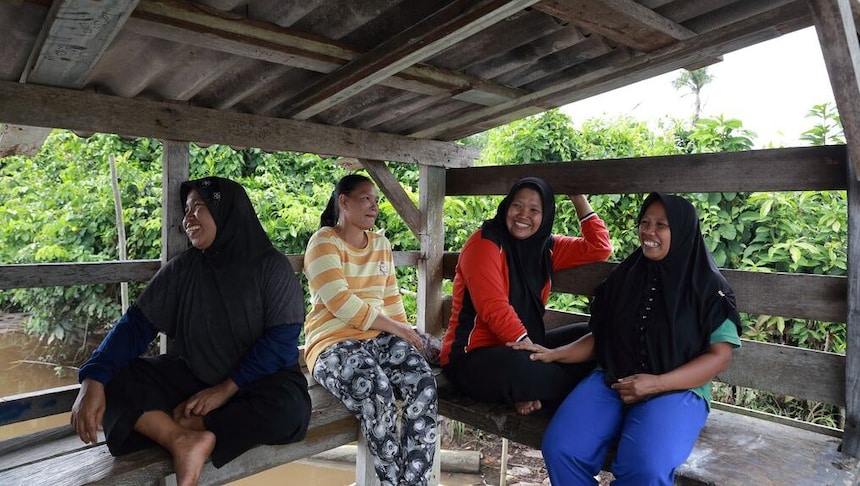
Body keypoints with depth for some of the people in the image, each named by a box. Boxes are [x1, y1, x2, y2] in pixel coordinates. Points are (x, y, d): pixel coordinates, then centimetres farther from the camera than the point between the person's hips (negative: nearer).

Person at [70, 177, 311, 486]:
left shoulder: (272, 266, -7)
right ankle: (183, 440, -31)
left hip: (257, 380, -3)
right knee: (113, 378, -17)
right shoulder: (183, 268, 2)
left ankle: (180, 428, -23)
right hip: (191, 377, 3)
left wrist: (226, 389, -20)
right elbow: (137, 323, -4)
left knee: (287, 407, -35)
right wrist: (92, 380, -20)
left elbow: (282, 339, -14)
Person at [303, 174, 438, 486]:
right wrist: (399, 330, -13)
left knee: (424, 385, -22)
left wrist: (407, 336, 0)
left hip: (381, 337, 6)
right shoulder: (323, 241, -4)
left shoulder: (382, 245, 17)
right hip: (334, 343, -5)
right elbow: (341, 304, -16)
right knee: (377, 394, -33)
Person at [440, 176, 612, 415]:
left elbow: (599, 247, 9)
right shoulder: (484, 243, -12)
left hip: (521, 349, 7)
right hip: (472, 358, -7)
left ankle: (530, 391, -16)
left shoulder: (545, 246, 9)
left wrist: (578, 197, 5)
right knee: (519, 365, -38)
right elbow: (495, 309, -22)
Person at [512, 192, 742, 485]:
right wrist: (554, 354, 1)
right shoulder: (624, 275, 10)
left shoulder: (708, 285, -1)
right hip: (612, 381, 3)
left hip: (677, 390, -3)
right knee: (560, 448, -23)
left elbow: (719, 355, -4)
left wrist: (657, 383, -16)